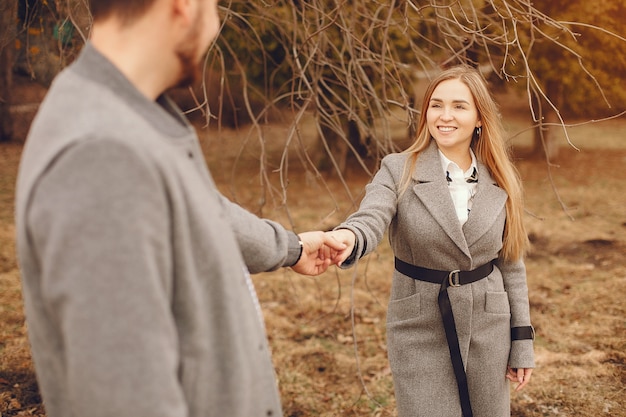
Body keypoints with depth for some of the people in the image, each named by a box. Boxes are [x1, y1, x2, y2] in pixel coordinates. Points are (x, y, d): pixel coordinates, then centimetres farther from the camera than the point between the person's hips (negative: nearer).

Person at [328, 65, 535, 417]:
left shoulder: (500, 183, 1)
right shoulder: (399, 171, -7)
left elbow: (512, 265, 6)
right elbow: (370, 220, -25)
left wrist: (522, 342, 5)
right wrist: (347, 237, -49)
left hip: (487, 329, 3)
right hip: (420, 331, -2)